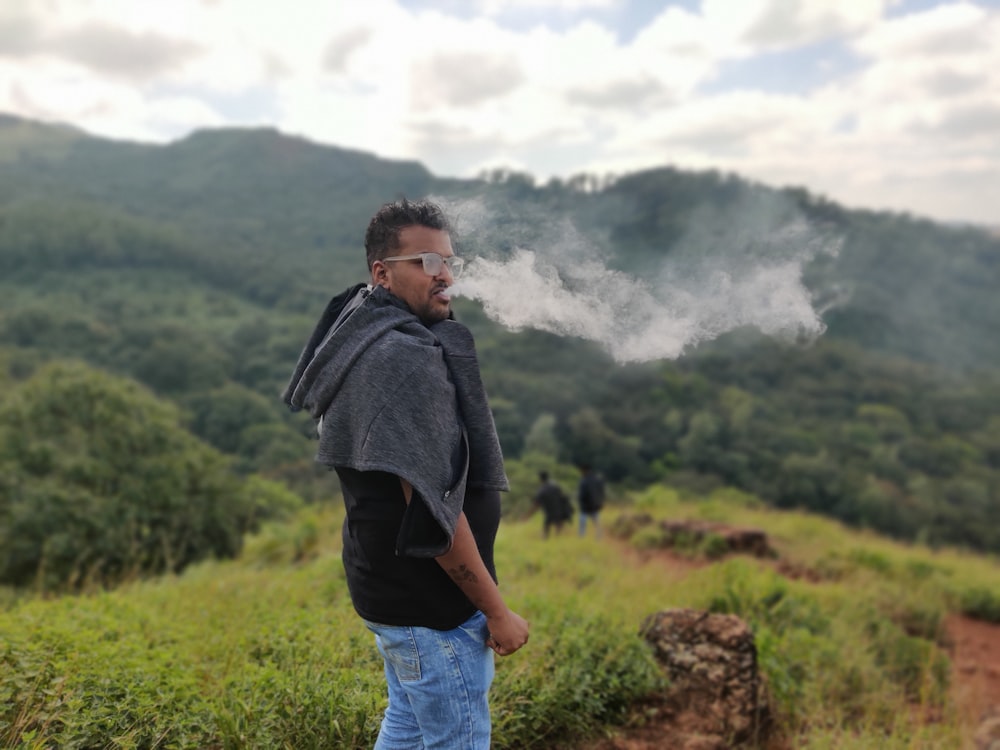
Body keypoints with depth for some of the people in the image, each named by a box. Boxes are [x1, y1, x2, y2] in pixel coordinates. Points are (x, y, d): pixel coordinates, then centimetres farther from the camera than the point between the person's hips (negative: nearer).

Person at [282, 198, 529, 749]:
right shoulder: (404, 357, -23)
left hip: (391, 584, 10)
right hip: (429, 600, -10)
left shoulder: (370, 342, 8)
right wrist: (496, 611, -19)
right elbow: (432, 505, -26)